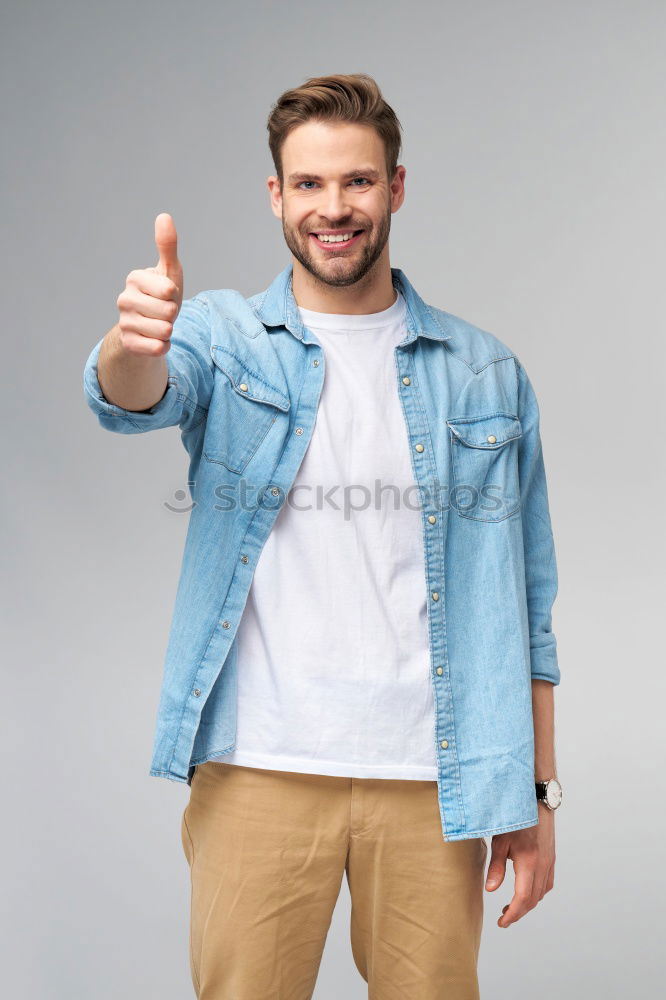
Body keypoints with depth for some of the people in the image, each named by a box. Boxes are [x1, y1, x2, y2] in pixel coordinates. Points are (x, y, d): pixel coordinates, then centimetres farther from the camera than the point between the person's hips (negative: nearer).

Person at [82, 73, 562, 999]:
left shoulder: (485, 374, 5)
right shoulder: (222, 335, 2)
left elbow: (525, 604, 7)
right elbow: (135, 397, -21)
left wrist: (536, 793, 5)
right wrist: (133, 341, -45)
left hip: (432, 780, 2)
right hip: (259, 771, -1)